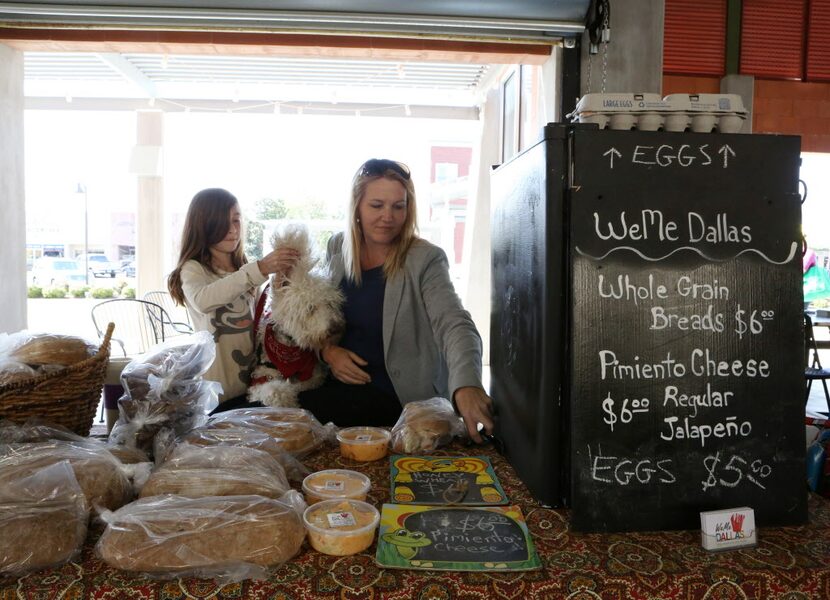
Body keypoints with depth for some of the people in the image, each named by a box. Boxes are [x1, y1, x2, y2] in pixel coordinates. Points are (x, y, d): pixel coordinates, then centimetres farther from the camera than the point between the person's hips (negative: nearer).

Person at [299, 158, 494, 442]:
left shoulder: (425, 259, -13)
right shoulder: (338, 247, 3)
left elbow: (454, 324, -27)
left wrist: (466, 385, -46)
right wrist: (326, 350, -7)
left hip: (402, 397, -5)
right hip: (339, 383, 5)